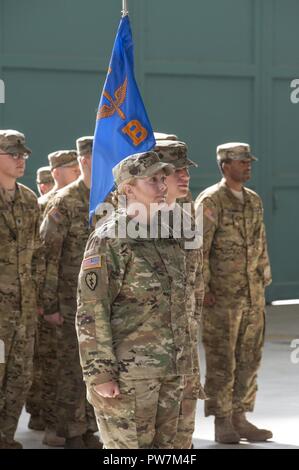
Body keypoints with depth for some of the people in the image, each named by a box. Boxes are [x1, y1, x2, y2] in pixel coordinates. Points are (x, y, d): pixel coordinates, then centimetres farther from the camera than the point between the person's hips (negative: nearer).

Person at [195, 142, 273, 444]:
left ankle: (240, 419, 16)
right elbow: (197, 248, -13)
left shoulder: (254, 201, 12)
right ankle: (222, 424, 5)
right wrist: (203, 290, -15)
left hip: (252, 296, 7)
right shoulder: (210, 201, -10)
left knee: (249, 360, 8)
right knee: (221, 362, -1)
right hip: (221, 297, -7)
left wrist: (264, 284, 14)